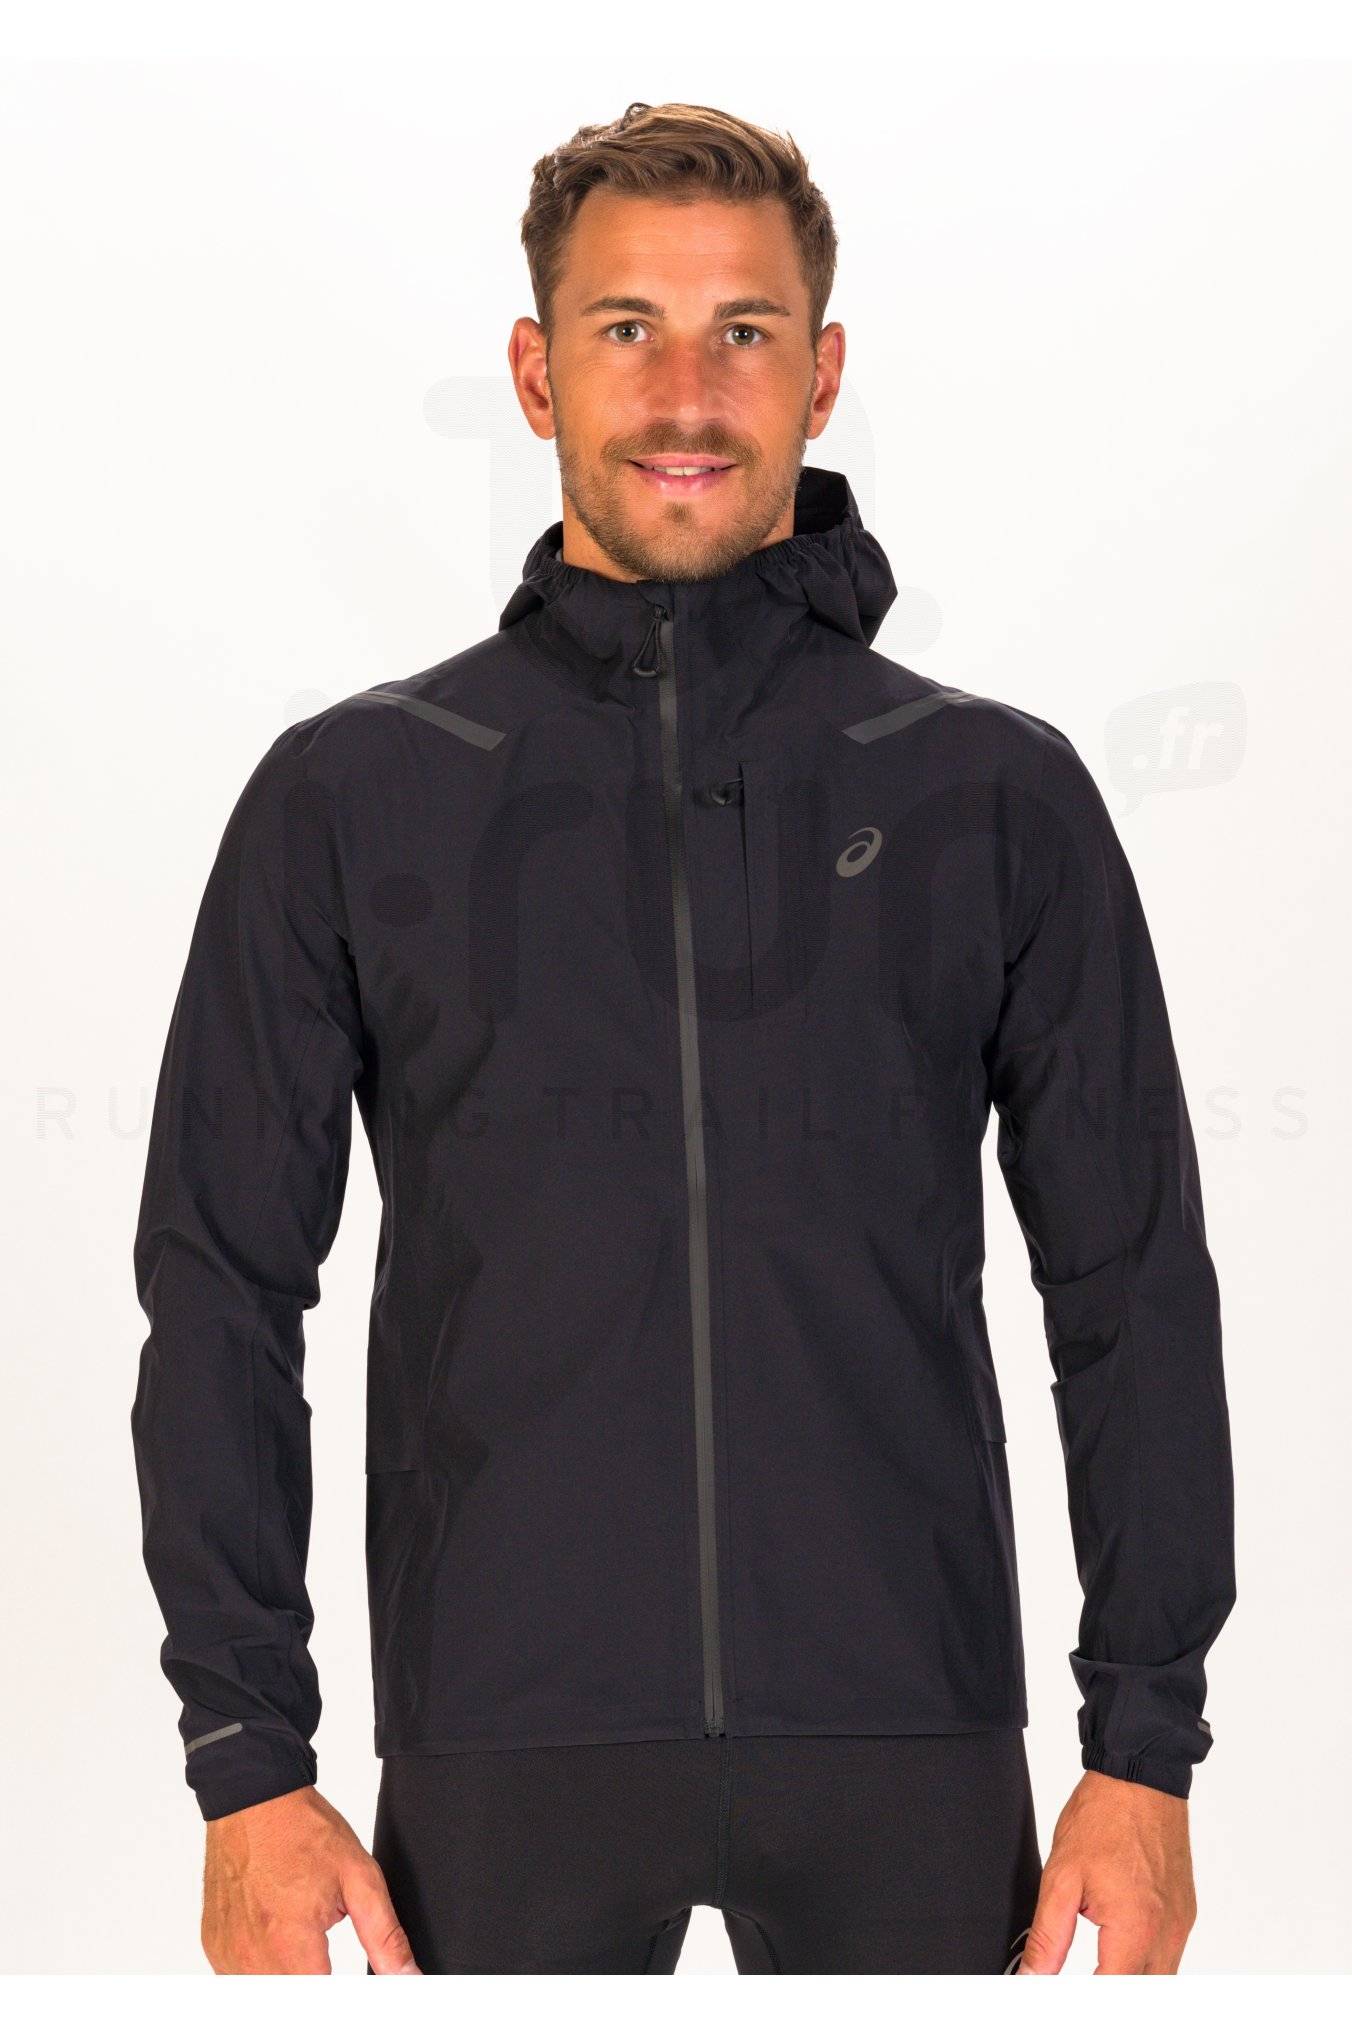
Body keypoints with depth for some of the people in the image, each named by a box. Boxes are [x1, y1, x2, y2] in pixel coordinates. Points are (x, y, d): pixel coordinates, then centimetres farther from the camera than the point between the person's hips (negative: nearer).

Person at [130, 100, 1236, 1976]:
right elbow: (223, 1291, 4)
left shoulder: (1000, 796, 5)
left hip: (908, 1749, 1)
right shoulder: (350, 798, 5)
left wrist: (1145, 1749, 0)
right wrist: (249, 1764, -2)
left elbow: (1134, 1289, 6)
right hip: (504, 1761, 0)